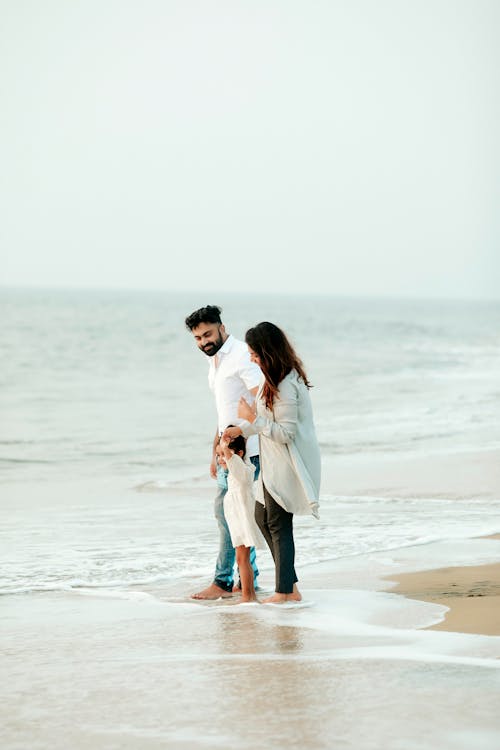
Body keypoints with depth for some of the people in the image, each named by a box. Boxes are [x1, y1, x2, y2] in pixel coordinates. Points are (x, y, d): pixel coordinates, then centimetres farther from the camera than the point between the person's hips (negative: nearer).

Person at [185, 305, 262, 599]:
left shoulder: (241, 355, -12)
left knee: (226, 509, -10)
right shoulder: (215, 362, 19)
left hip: (245, 449, -9)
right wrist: (215, 452, 22)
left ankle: (223, 581, -6)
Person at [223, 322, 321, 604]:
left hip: (287, 466, -11)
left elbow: (285, 432, -24)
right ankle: (289, 583, 19)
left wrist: (252, 418, -20)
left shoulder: (286, 385, -24)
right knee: (263, 518, 16)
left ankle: (286, 591, 8)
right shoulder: (276, 379, 9)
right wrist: (241, 429, 13)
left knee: (278, 524, -1)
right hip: (274, 464, 11)